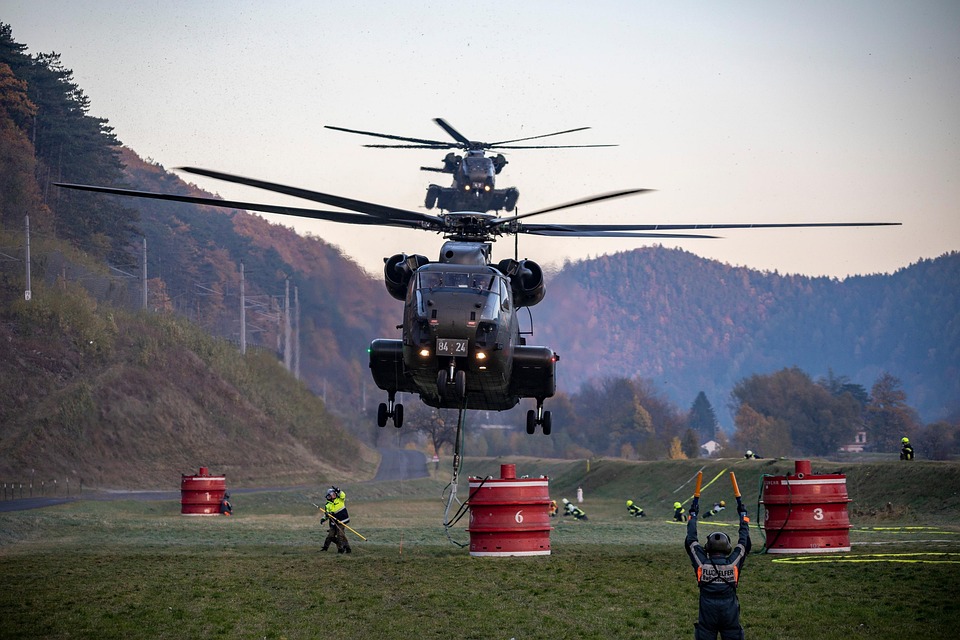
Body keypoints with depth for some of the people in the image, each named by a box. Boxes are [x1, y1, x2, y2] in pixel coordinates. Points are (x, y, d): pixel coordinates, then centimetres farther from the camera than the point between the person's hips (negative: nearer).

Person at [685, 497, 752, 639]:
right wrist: (743, 515, 24)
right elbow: (744, 541, 12)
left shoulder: (702, 562, -2)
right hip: (730, 615, 0)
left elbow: (691, 540, 10)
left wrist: (693, 515, 22)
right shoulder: (733, 562, -2)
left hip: (707, 613, 0)